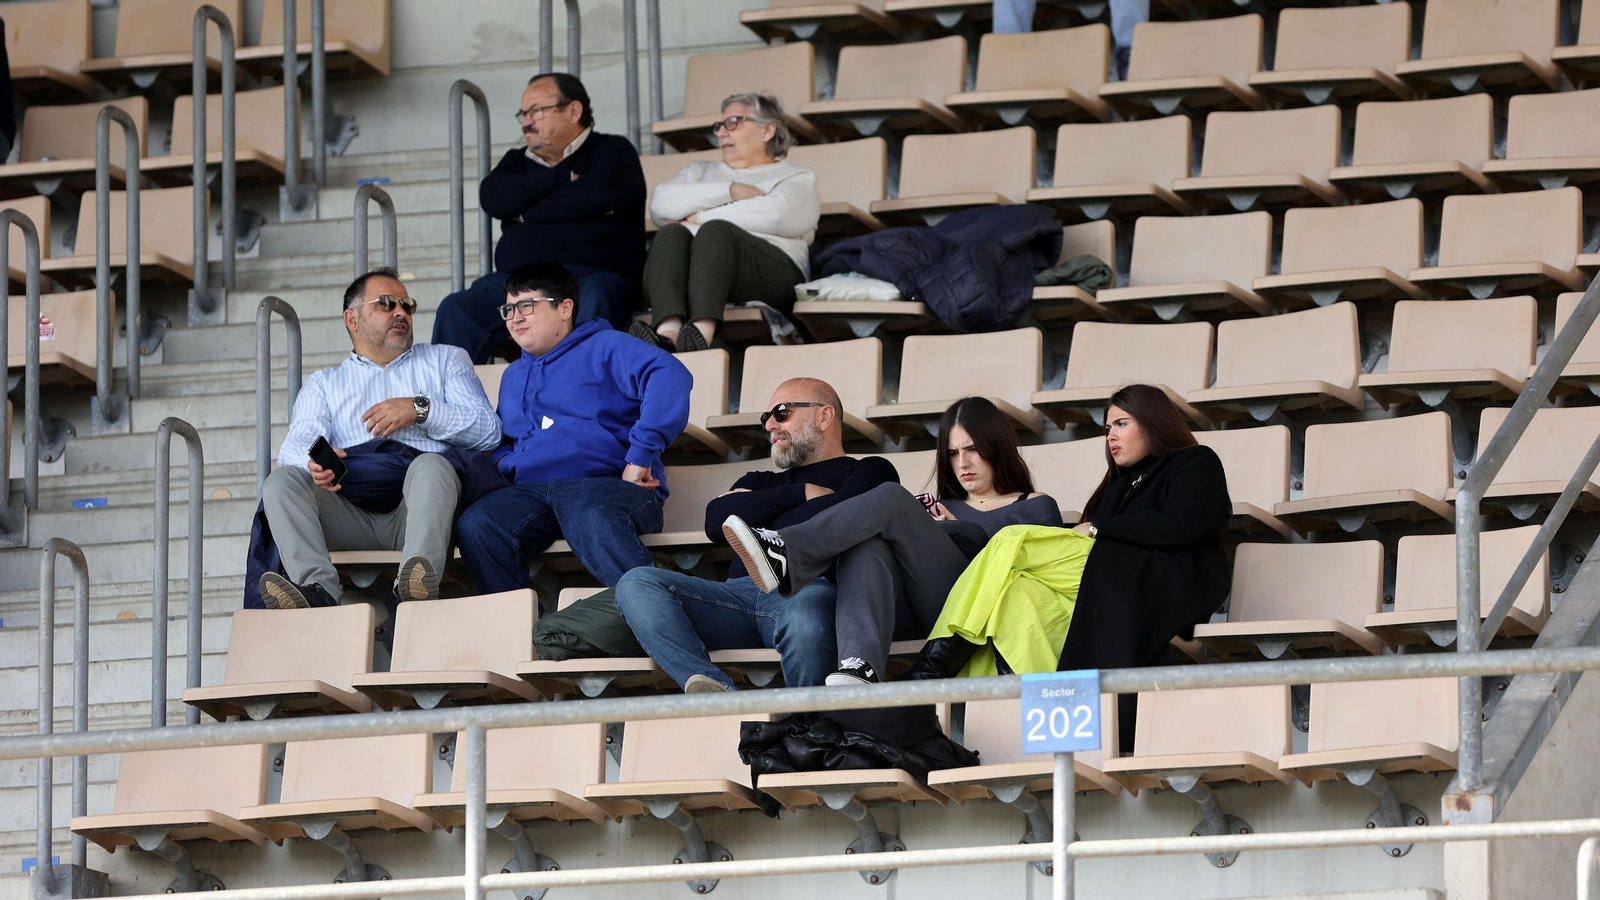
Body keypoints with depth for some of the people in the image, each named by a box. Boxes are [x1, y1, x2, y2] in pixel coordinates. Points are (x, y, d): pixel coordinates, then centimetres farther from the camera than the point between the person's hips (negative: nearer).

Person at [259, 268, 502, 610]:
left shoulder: (445, 360, 28)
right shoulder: (324, 383, 29)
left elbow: (488, 429, 11)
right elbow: (296, 444, 7)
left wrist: (420, 409, -4)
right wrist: (315, 461, -18)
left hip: (417, 506, -1)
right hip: (350, 511, 1)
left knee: (430, 465, -34)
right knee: (282, 481, -24)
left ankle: (415, 586, -57)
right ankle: (317, 590, -47)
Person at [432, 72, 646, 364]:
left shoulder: (613, 152, 14)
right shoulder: (518, 161, 29)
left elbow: (595, 197, -8)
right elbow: (492, 199, 7)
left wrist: (527, 214, 5)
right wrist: (563, 179, 3)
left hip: (594, 274, -4)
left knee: (593, 306, -40)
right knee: (455, 311, -23)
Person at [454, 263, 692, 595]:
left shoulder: (603, 348, 8)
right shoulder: (513, 377, 32)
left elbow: (670, 376, -10)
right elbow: (502, 441, 43)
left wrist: (640, 456, -18)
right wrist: (502, 462, 15)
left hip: (606, 483, -6)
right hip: (530, 490, 6)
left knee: (593, 520, -44)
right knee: (474, 527, -29)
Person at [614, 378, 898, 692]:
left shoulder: (869, 471, 22)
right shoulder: (762, 481, 38)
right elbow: (716, 521, 16)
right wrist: (802, 493, 13)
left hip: (809, 588, -6)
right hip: (740, 593, 6)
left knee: (805, 613, -45)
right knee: (636, 584, -22)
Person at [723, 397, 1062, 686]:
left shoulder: (1037, 508, 24)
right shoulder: (945, 508, 39)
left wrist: (954, 530, 5)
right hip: (914, 618, 4)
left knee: (892, 501, -20)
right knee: (869, 546, -30)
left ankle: (785, 555, -38)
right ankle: (859, 667, -54)